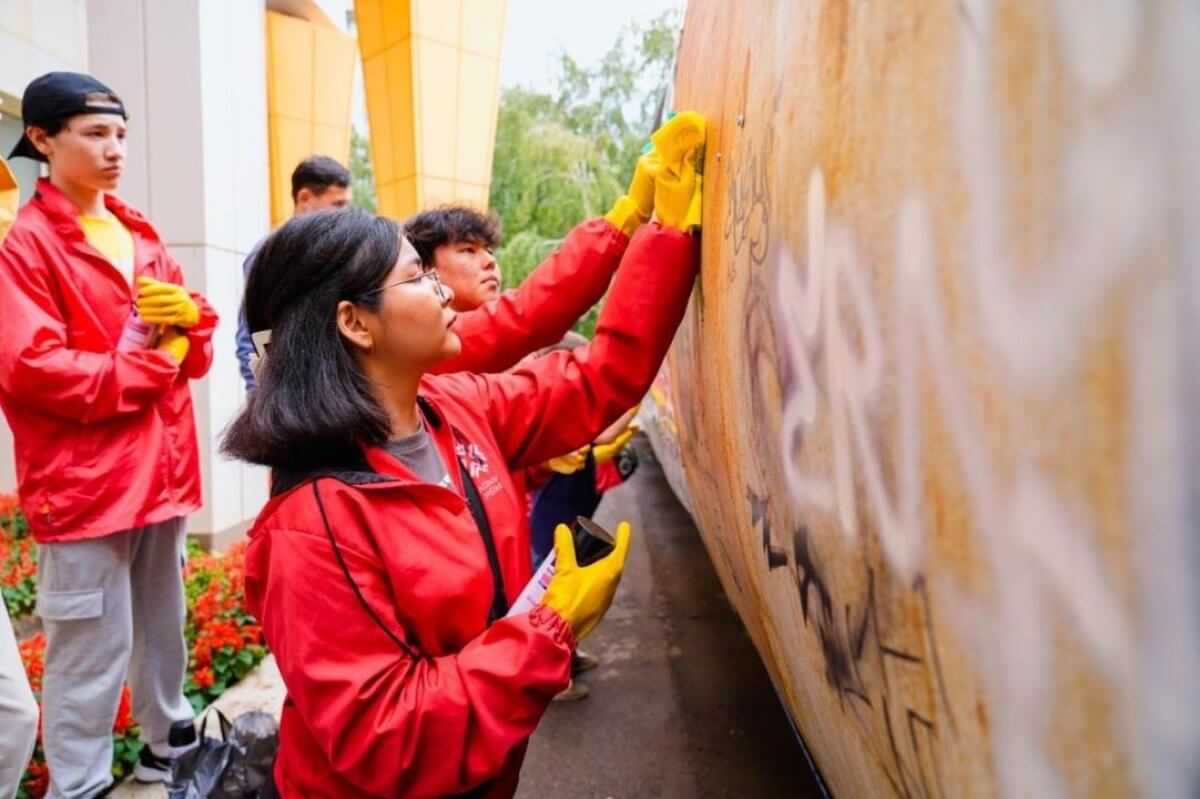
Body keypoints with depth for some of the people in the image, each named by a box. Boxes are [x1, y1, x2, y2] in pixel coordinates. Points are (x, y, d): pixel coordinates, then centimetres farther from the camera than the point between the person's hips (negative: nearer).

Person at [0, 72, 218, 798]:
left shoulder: (141, 236, 13)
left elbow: (196, 352, 14)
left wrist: (190, 316, -8)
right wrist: (151, 367, -12)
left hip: (163, 466, 7)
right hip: (85, 480, -6)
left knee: (164, 623, 18)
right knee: (95, 646, 0)